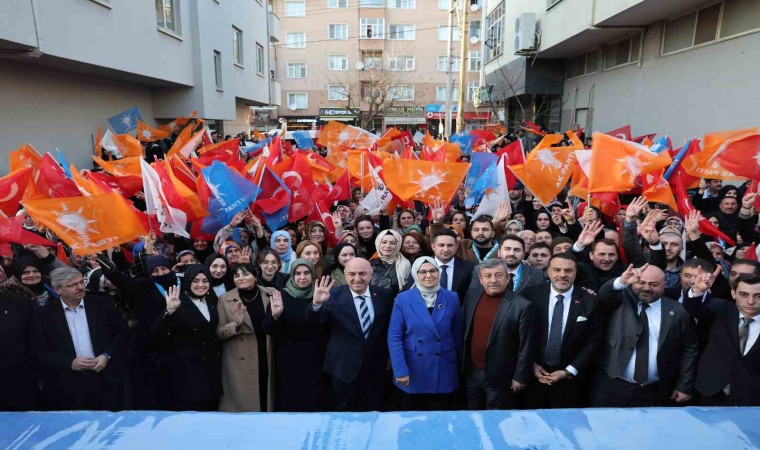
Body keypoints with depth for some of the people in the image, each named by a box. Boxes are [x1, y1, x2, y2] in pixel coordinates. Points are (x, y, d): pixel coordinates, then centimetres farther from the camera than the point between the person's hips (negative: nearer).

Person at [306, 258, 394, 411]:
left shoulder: (384, 295, -3)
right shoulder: (335, 296, -10)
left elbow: (390, 328, 7)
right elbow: (315, 320, -19)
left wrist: (389, 357, 10)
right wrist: (317, 303, -40)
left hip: (376, 367, 2)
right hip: (344, 368, -2)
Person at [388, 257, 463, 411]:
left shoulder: (451, 298, -1)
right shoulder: (403, 299, -7)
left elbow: (457, 334, 6)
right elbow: (394, 336, -8)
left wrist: (459, 366, 8)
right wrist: (400, 370, -14)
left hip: (444, 371, 1)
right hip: (412, 371, -1)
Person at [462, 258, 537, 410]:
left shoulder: (522, 306, -19)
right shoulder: (472, 295, -2)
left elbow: (526, 347, -13)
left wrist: (520, 377, -9)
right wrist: (463, 364, 13)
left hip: (500, 377, -5)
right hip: (471, 372, 5)